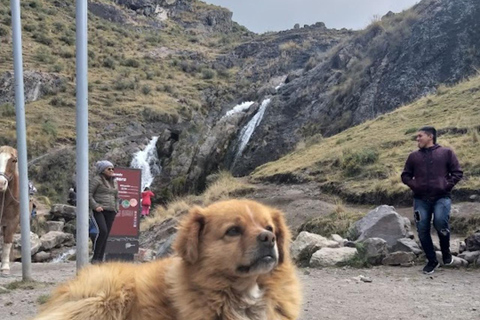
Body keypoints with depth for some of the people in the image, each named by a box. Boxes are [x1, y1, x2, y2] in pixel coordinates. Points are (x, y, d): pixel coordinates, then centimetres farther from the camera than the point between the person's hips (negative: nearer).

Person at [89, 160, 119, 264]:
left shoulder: (114, 182, 18)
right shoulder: (96, 180, -2)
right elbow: (89, 194, -7)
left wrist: (116, 209, 13)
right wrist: (95, 206, -17)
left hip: (110, 212, 6)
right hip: (99, 210, -6)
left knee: (106, 235, 1)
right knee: (102, 231, -22)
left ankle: (100, 259, 6)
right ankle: (95, 257, -14)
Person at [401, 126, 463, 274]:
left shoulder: (446, 153, 7)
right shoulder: (414, 156, 13)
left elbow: (457, 173, 5)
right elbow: (405, 175, 16)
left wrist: (447, 185, -8)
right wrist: (414, 185, -2)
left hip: (441, 197, -3)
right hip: (421, 199, 3)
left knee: (440, 222, -24)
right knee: (422, 230, -1)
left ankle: (446, 252, 4)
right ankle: (432, 260, 17)